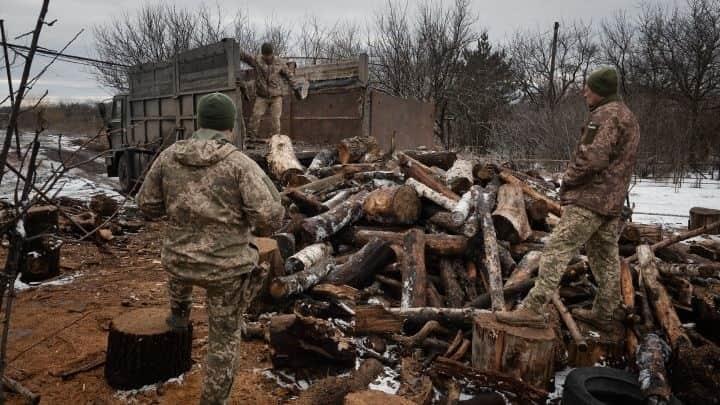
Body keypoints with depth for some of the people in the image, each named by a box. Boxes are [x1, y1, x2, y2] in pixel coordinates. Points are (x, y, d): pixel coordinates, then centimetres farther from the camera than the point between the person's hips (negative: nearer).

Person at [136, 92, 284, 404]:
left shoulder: (169, 156, -2)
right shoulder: (240, 163, -16)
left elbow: (148, 204, 7)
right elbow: (269, 215, -23)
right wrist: (261, 228, 1)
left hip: (182, 263, 4)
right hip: (226, 268, -3)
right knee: (224, 336, 17)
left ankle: (179, 314, 54)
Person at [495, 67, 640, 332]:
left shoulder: (606, 115, -12)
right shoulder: (628, 117, 22)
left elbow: (594, 157, -22)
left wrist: (569, 178, -7)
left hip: (589, 199, -11)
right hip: (612, 201, 11)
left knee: (557, 250, -14)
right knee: (606, 257, 15)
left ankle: (533, 309, -16)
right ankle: (606, 314, 27)